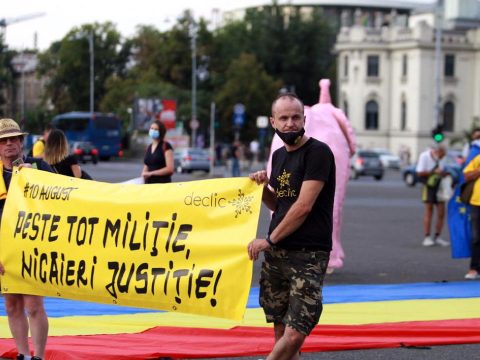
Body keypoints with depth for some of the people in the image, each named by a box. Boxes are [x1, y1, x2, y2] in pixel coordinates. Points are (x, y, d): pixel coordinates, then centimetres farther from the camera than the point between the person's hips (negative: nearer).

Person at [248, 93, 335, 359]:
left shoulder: (318, 152, -9)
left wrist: (269, 240, -9)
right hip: (276, 253, 7)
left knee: (295, 335, -13)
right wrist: (263, 187, 5)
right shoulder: (279, 156, 16)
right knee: (280, 329, 6)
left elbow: (303, 206, -15)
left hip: (308, 255, -7)